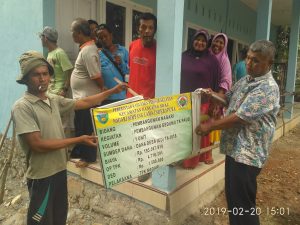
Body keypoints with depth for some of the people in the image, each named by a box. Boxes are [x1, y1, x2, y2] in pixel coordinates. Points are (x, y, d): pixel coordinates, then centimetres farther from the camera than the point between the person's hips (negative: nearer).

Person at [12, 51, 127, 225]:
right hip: (42, 174, -6)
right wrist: (79, 140, -20)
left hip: (60, 169, 7)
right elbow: (37, 145, -23)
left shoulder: (54, 100, 3)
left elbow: (84, 103, 12)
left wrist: (113, 91, 11)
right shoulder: (22, 107, -17)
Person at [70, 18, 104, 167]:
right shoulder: (86, 47, 9)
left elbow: (96, 76, -24)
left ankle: (89, 157, 22)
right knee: (79, 126, 21)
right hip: (81, 96, 10)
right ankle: (78, 152, 38)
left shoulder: (88, 50, -23)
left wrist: (103, 90, -9)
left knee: (87, 129, 5)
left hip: (87, 98, -10)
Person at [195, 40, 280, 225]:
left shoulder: (268, 88, -19)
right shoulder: (245, 80, 11)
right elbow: (228, 98, 22)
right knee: (232, 197, 21)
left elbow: (240, 117, -23)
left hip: (247, 154, -9)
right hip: (235, 148, 9)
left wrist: (210, 126, -13)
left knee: (242, 204, 3)